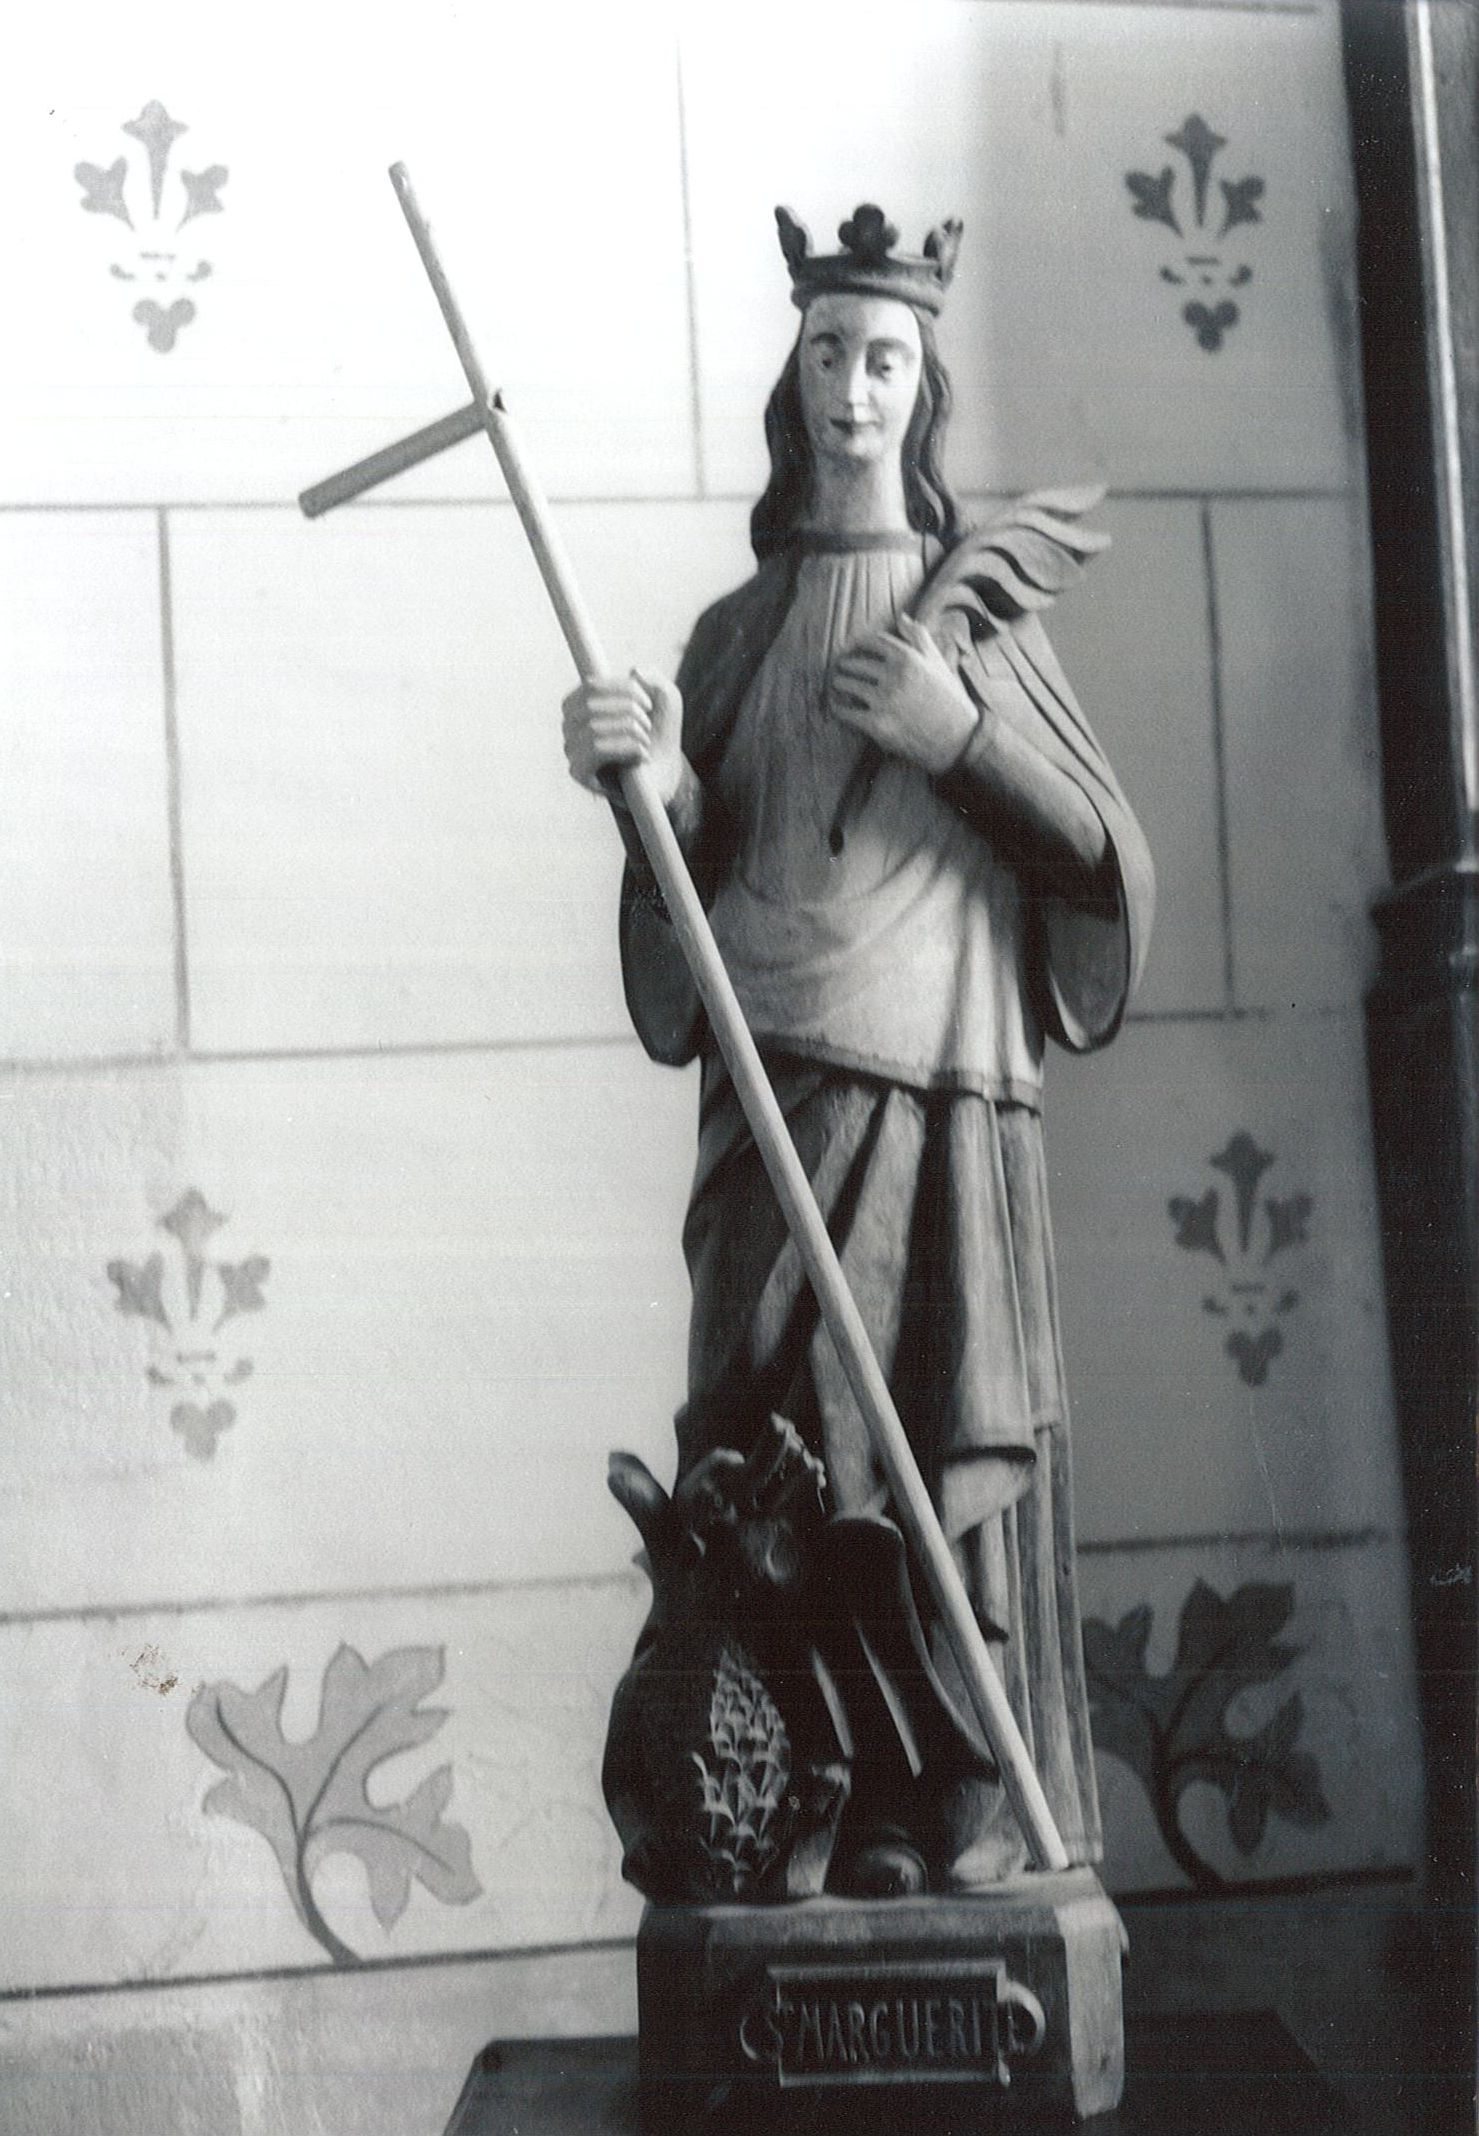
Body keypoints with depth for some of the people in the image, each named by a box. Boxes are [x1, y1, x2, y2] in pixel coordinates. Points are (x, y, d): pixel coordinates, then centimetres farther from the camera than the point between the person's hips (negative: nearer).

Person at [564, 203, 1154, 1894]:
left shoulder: (980, 605, 9)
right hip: (776, 1090, 2)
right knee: (785, 1453, -2)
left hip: (940, 1087, -2)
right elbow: (702, 869, 8)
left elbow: (1099, 846, 5)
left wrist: (959, 735, -8)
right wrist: (649, 775, -12)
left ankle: (980, 1814, 3)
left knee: (954, 1442, -5)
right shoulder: (734, 630, 15)